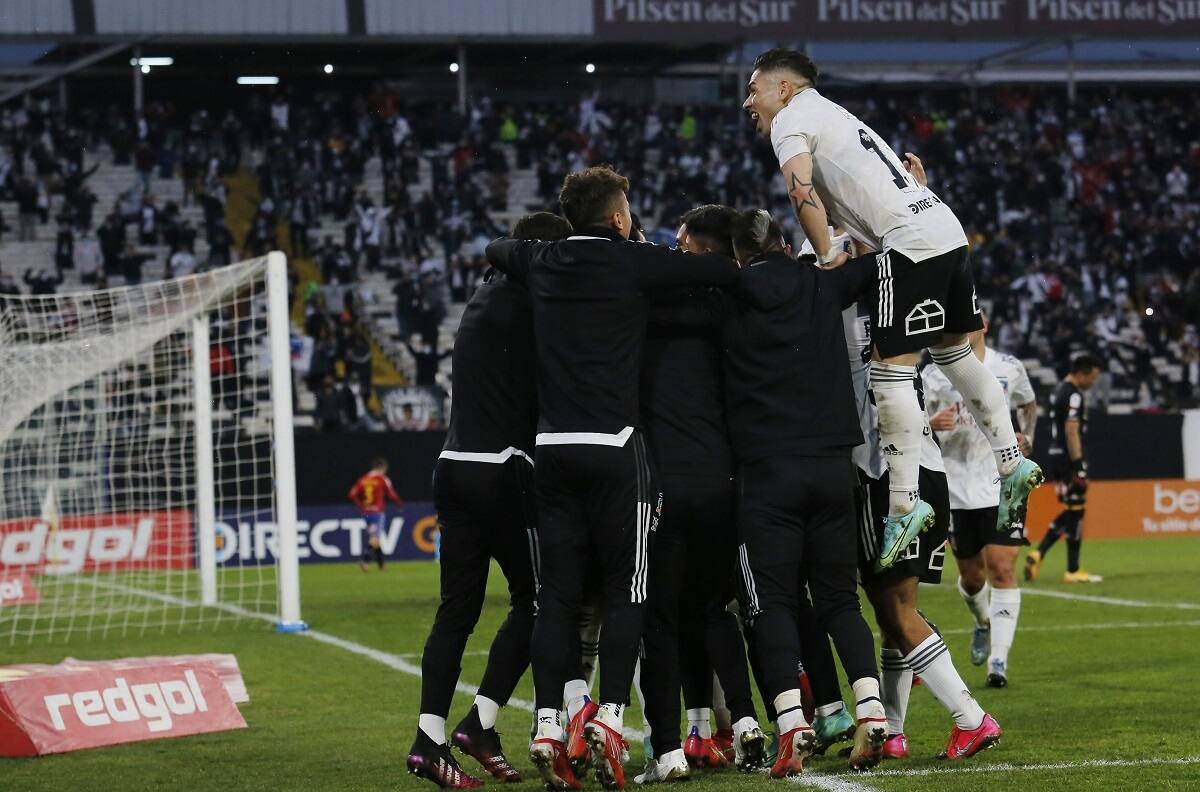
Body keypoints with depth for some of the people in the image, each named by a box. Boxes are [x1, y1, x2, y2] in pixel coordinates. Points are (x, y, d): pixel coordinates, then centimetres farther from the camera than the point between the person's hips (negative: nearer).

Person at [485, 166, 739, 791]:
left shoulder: (544, 264, 11)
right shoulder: (633, 263, -4)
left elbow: (496, 250, 33)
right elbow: (726, 270, -5)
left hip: (552, 450, 4)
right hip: (615, 449, -4)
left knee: (556, 593, 4)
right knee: (624, 589, 1)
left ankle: (547, 726, -2)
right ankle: (609, 717, -9)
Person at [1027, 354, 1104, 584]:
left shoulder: (1060, 390, 17)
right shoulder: (1074, 395, -14)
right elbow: (1072, 433, -21)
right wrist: (1079, 468, -22)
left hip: (1056, 455, 10)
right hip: (1069, 459, -10)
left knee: (1071, 512, 15)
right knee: (1075, 513, -2)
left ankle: (1038, 554, 5)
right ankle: (1073, 571, 2)